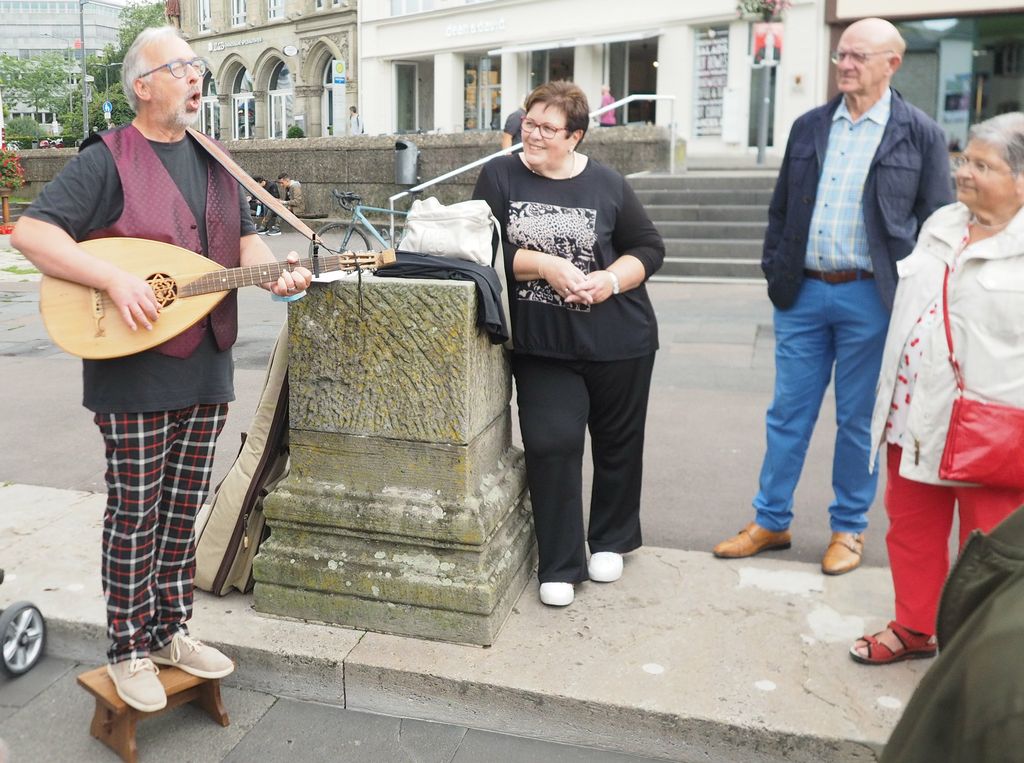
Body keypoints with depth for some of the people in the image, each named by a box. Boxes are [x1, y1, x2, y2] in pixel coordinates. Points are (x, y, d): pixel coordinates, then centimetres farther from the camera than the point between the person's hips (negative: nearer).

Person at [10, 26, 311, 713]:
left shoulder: (215, 164, 14)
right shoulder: (108, 161, -8)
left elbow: (245, 237, 16)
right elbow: (31, 233, -14)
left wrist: (274, 269, -6)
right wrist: (114, 277, -25)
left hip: (207, 371, 6)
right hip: (135, 374, -6)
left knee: (183, 510, 14)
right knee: (135, 515, 3)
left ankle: (171, 631, 30)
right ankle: (129, 652, 20)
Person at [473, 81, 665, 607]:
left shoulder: (606, 185, 1)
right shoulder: (500, 177, 2)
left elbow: (649, 248, 6)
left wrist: (612, 279, -13)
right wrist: (544, 265, -19)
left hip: (617, 342, 1)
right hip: (541, 344, -1)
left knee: (617, 443, 12)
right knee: (550, 443, -7)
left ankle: (611, 541, 36)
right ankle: (560, 566, 9)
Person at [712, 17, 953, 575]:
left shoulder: (920, 134, -1)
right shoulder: (808, 127, 9)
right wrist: (774, 271, 5)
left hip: (870, 299, -3)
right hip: (803, 293, 3)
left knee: (858, 421, 8)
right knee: (787, 415, 9)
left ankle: (849, 529, 24)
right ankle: (771, 521, 23)